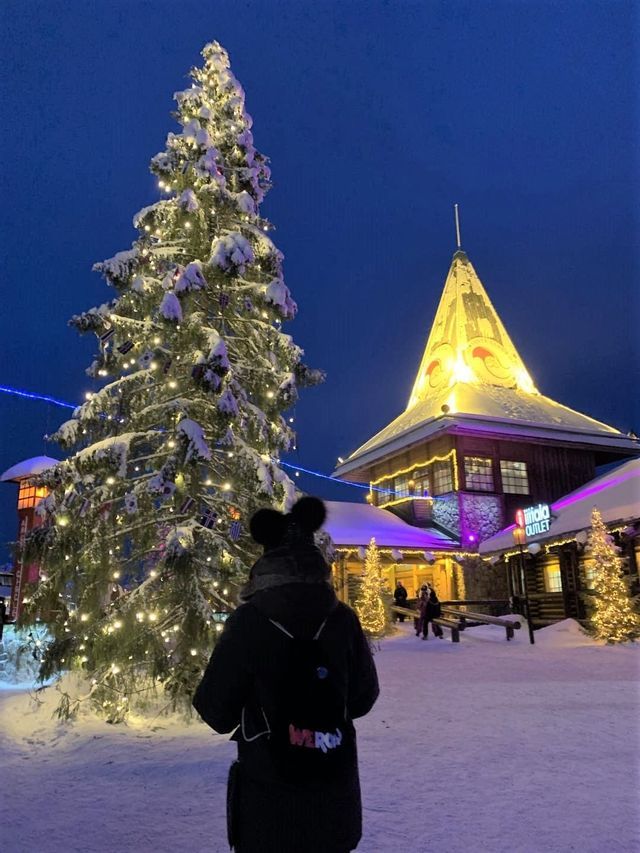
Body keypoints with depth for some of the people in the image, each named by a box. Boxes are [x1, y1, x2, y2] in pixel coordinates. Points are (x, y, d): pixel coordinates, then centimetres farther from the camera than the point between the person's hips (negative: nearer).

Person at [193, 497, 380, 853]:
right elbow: (363, 698, 2)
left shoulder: (248, 622, -18)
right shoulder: (344, 619, -9)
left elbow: (217, 711, -10)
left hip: (269, 795, -2)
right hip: (334, 790, 3)